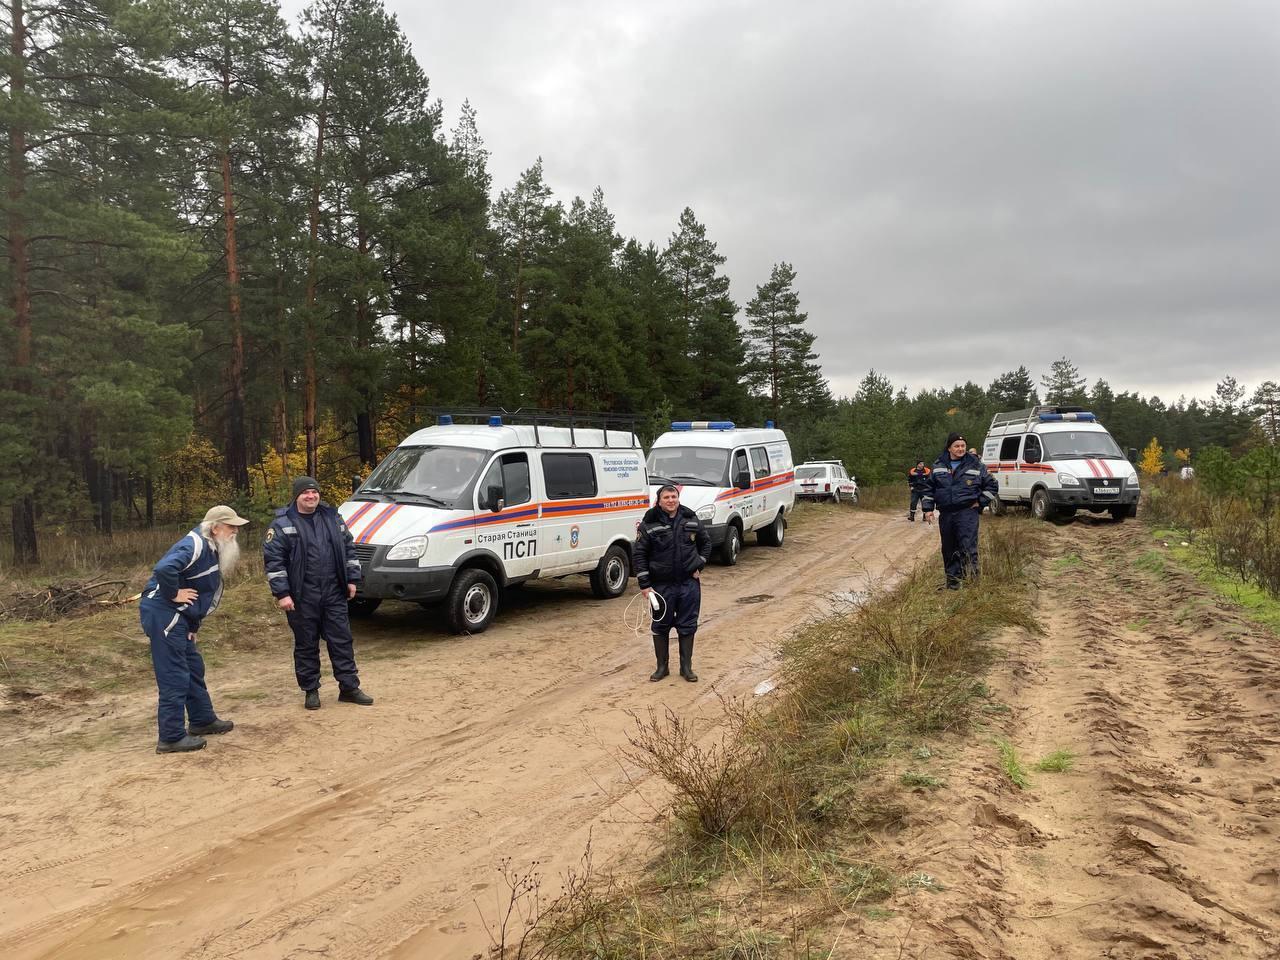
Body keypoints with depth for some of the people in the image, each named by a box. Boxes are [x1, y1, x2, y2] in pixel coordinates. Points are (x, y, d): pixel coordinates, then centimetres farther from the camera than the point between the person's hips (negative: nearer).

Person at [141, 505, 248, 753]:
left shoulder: (212, 550, 14)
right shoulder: (196, 545, -19)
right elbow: (164, 568, -36)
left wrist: (192, 626, 17)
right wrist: (173, 595, -21)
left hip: (177, 617, 11)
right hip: (163, 613, -11)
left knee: (193, 667, 21)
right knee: (174, 676, -6)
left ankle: (203, 720, 35)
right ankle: (171, 737, 1)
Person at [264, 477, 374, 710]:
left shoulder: (332, 518, 10)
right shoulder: (283, 524, -4)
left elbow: (348, 549, 15)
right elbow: (273, 560, -8)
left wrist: (352, 579, 9)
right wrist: (281, 593, -13)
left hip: (334, 594, 4)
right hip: (302, 598, -3)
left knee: (342, 640, 5)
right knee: (306, 645, 7)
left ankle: (349, 688, 14)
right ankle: (311, 691, 19)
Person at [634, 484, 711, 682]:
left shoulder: (691, 519, 2)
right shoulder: (649, 524, -7)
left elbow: (706, 543, 17)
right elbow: (639, 554, -5)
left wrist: (699, 565, 6)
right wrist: (644, 585, -9)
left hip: (689, 584, 2)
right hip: (662, 585, -2)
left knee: (687, 626, 8)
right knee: (660, 626, 8)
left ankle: (686, 667, 20)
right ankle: (662, 667, 22)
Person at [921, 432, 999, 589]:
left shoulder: (976, 466, 2)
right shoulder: (938, 466, 9)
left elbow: (992, 486, 10)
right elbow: (929, 488, 15)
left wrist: (980, 502, 2)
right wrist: (928, 508, 8)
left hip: (967, 513, -3)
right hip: (945, 514, 4)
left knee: (968, 547, -14)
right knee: (949, 549, 10)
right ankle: (952, 580, 20)